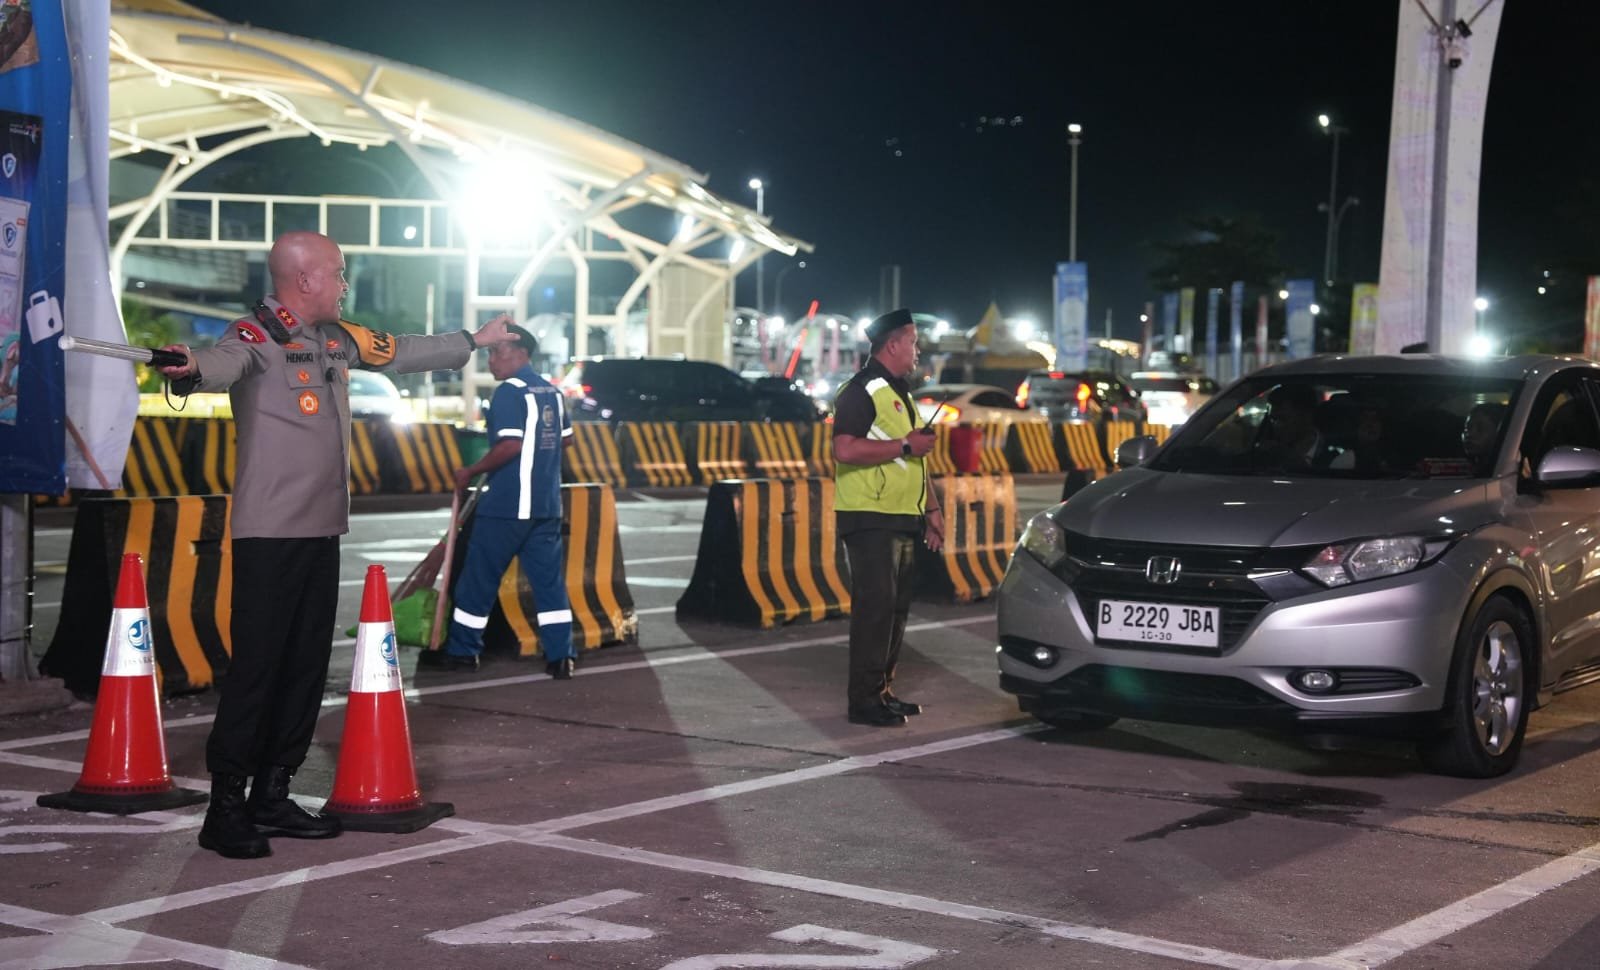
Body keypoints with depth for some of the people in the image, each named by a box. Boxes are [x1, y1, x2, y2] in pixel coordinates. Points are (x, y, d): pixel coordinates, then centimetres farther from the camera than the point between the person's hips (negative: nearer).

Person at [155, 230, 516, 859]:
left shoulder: (337, 338, 15)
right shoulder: (258, 336, -11)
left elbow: (403, 352, 31)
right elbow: (225, 361, -34)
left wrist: (474, 341, 43)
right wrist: (192, 368, -57)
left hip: (322, 530, 8)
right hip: (269, 533, -8)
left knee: (307, 666, 10)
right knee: (256, 666, -8)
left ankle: (271, 799, 19)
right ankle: (225, 810, -1)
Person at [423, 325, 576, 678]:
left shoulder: (510, 392, -13)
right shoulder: (552, 392, 12)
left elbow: (510, 445, -21)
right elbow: (563, 437, 19)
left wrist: (471, 472, -12)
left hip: (507, 503, -7)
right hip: (546, 502, 8)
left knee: (479, 577, 5)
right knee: (549, 578, 6)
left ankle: (461, 651, 14)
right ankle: (560, 656, 3)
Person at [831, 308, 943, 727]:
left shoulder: (900, 393, 21)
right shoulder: (862, 390, -10)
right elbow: (846, 450, -24)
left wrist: (931, 507, 21)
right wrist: (906, 445, -19)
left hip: (902, 519, 9)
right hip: (871, 518, -9)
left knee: (897, 607, 10)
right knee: (875, 606, -10)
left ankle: (884, 691, 17)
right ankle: (864, 699, -7)